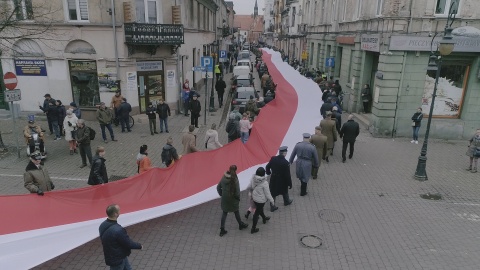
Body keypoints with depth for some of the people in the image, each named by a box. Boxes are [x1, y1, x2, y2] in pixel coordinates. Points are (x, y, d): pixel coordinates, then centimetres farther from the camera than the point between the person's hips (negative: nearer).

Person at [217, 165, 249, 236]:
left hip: (224, 199, 3)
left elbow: (218, 187, 1)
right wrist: (238, 198, -3)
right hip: (233, 200, -3)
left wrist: (222, 195, 12)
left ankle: (222, 230, 19)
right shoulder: (235, 180, -24)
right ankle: (241, 225, 44)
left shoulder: (224, 178, -9)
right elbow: (237, 192, -21)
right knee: (236, 212, 20)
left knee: (224, 213, 16)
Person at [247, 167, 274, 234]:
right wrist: (272, 200, -4)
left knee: (260, 209, 30)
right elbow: (267, 194, -20)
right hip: (261, 200, -6)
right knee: (257, 213, 8)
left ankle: (264, 218, 58)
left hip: (254, 198, 6)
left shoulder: (253, 179, -16)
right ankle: (253, 228, 20)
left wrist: (247, 188, 27)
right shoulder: (264, 183, -30)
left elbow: (249, 186, 2)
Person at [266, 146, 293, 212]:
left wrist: (269, 173, 21)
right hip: (282, 181, -3)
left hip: (273, 180, 3)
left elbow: (267, 167, 0)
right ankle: (287, 201, 49)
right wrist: (289, 184, -10)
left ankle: (272, 206, 26)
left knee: (273, 192, 16)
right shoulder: (286, 163, -27)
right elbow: (287, 175, -21)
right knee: (285, 192, 24)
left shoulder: (273, 159, -14)